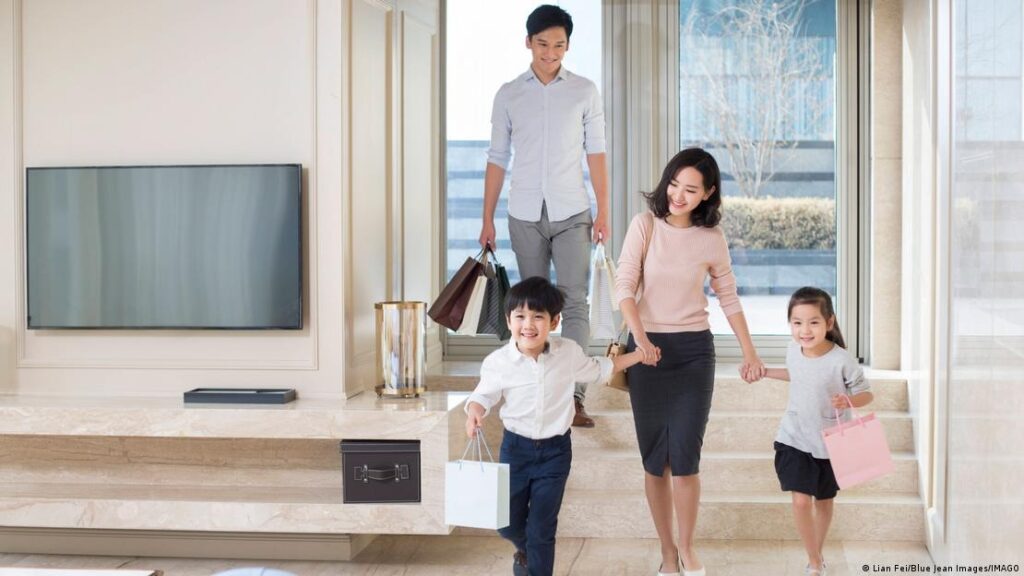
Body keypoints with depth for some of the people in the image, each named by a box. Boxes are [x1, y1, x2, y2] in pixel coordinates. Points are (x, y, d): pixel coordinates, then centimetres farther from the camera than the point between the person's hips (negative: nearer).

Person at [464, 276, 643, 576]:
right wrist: (474, 413, -22)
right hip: (515, 447, 1)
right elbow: (485, 394, 0)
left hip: (555, 450, 0)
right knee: (508, 522, 14)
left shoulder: (569, 353, -9)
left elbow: (597, 370, 11)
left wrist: (637, 356, 11)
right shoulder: (498, 361, -15)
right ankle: (524, 551, 50)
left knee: (542, 529, 3)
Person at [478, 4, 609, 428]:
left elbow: (596, 153, 3)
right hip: (525, 215, 2)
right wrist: (487, 219, 5)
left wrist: (603, 211, -4)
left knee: (575, 302, -10)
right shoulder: (508, 95, 6)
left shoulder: (584, 92, 4)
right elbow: (497, 158, 8)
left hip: (571, 213, -1)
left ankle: (575, 397, -13)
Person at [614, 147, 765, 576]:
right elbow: (624, 286, -11)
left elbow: (729, 299, 11)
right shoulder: (645, 225, -5)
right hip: (648, 348, 0)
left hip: (694, 351, 0)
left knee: (685, 458, -4)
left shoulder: (712, 239, 0)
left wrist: (750, 354, 9)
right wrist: (640, 337, -26)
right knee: (654, 460, 5)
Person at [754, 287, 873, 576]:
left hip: (829, 443, -2)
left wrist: (848, 401, -32)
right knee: (801, 501, -10)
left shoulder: (842, 360, -22)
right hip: (794, 439, 2)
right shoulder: (793, 350, -8)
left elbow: (866, 393, -12)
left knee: (823, 501, 17)